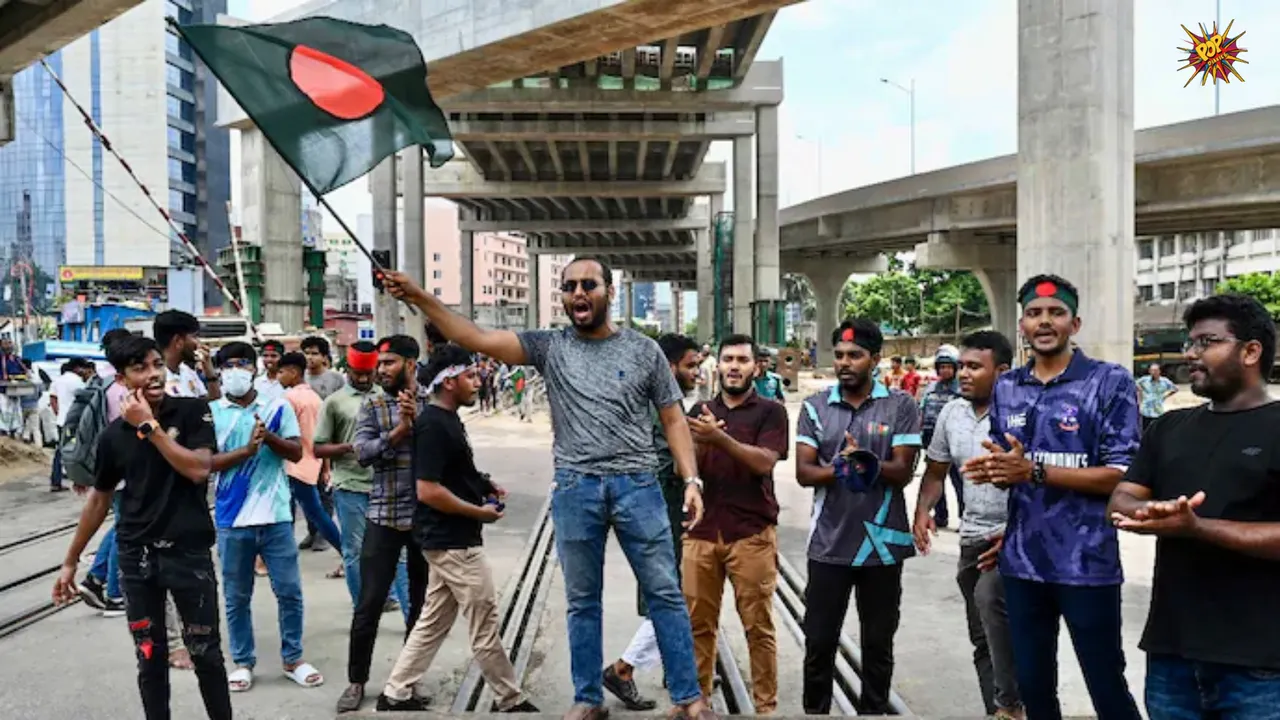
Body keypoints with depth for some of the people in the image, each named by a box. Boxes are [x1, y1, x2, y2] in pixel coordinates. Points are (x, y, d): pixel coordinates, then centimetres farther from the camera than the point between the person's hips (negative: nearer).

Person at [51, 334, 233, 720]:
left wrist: (150, 426, -18)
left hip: (189, 552, -2)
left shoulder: (192, 412, -6)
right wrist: (70, 561, 16)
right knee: (150, 657, 10)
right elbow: (98, 500, 12)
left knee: (206, 652, 6)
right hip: (136, 557, 3)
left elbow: (199, 470, -19)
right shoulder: (114, 435, 1)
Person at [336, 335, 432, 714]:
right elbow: (363, 452, -9)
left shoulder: (434, 404, 2)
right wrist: (398, 432, -21)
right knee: (369, 604, 2)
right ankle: (357, 681, 17)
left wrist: (419, 422, -19)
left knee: (422, 602, 11)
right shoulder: (372, 406, 3)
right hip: (384, 516, 0)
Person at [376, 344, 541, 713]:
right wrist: (480, 511, -17)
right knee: (485, 624, 2)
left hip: (449, 539, 10)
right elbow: (428, 491, -24)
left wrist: (484, 487, 8)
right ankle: (510, 700, 14)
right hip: (454, 541, -10)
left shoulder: (448, 419, 11)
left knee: (433, 622, 17)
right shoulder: (433, 425, -20)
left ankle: (395, 694, 25)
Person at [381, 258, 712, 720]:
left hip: (637, 486, -1)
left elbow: (673, 419, 5)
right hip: (575, 489, 1)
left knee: (664, 593, 4)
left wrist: (691, 479, -6)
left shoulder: (643, 350, 3)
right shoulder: (549, 347, 4)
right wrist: (418, 297, -13)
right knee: (582, 601, 12)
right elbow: (477, 339, -4)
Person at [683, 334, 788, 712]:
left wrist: (721, 438, -25)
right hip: (702, 530, 3)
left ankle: (766, 704, 12)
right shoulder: (701, 410, 13)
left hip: (752, 533, -3)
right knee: (698, 622, 7)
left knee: (758, 625, 2)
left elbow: (764, 462, -13)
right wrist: (699, 444, -13)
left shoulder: (771, 411, 1)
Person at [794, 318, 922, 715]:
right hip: (829, 544, 1)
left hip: (883, 543, -1)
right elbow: (804, 473, -6)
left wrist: (864, 461, -26)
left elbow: (902, 472, -9)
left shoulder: (901, 406, -3)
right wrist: (845, 466, -22)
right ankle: (814, 710, 27)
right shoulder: (815, 407, 2)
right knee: (819, 641, 10)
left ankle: (874, 711, 30)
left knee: (878, 644, 13)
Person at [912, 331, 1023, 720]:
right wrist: (923, 511, -4)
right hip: (972, 537, 7)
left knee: (990, 598, -31)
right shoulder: (951, 412, 4)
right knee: (982, 639, 14)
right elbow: (936, 472, 13)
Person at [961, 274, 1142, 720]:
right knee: (1032, 684, 17)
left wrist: (1033, 471, -20)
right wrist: (992, 471, -9)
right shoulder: (1006, 388, 9)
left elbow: (1121, 476, -13)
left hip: (1086, 563, -5)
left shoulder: (1110, 382, -8)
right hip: (1021, 561, 5)